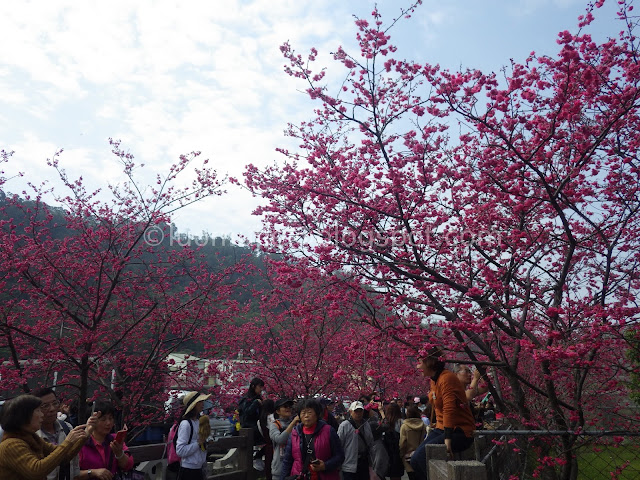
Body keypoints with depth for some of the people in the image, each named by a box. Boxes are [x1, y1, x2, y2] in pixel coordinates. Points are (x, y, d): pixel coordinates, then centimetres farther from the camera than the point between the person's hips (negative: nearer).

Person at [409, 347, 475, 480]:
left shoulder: (447, 378, -18)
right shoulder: (433, 380, 11)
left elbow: (449, 409, -26)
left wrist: (447, 439, -31)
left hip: (459, 432, -9)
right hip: (441, 429, 9)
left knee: (422, 456, -24)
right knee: (415, 459, -4)